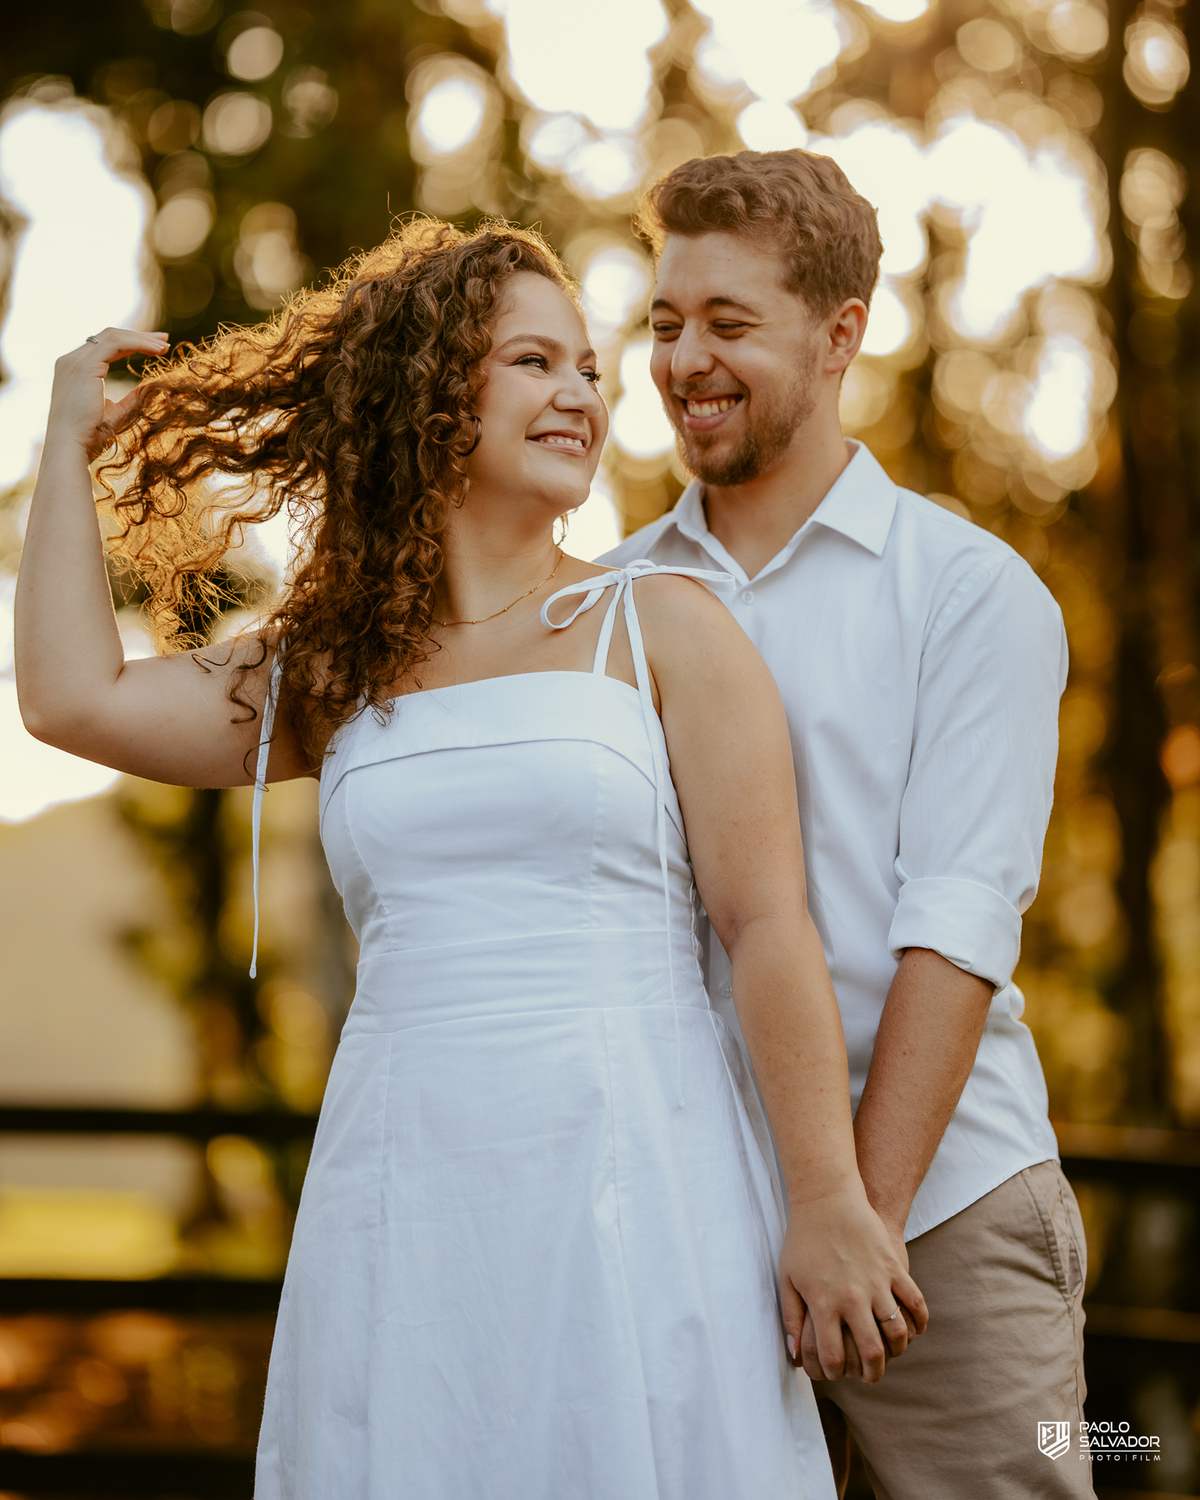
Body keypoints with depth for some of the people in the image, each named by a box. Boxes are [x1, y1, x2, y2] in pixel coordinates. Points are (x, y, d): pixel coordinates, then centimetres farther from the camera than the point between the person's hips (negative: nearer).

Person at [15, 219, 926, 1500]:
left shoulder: (661, 626, 4)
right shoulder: (332, 666, 14)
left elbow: (770, 925, -2)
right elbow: (75, 698, 5)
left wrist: (829, 1201, -10)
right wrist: (71, 439, 16)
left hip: (632, 1168, -2)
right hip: (405, 1198, 3)